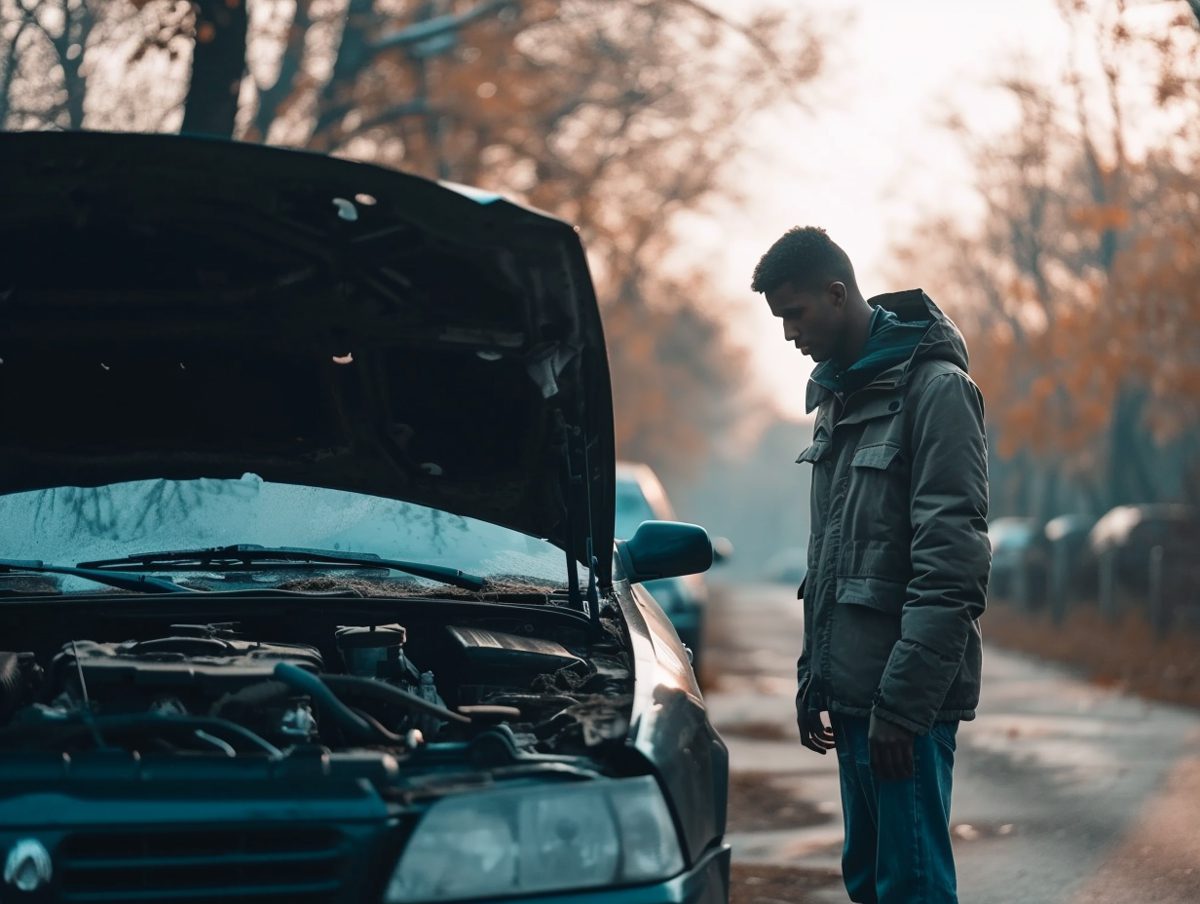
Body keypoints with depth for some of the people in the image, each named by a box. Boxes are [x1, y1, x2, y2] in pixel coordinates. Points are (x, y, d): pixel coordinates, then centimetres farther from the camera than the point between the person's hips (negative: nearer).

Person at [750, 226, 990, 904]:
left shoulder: (935, 389, -12)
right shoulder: (837, 395, 15)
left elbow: (950, 563, -18)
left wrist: (902, 701, -21)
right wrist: (814, 677, 18)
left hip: (906, 696, -9)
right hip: (852, 689, 9)